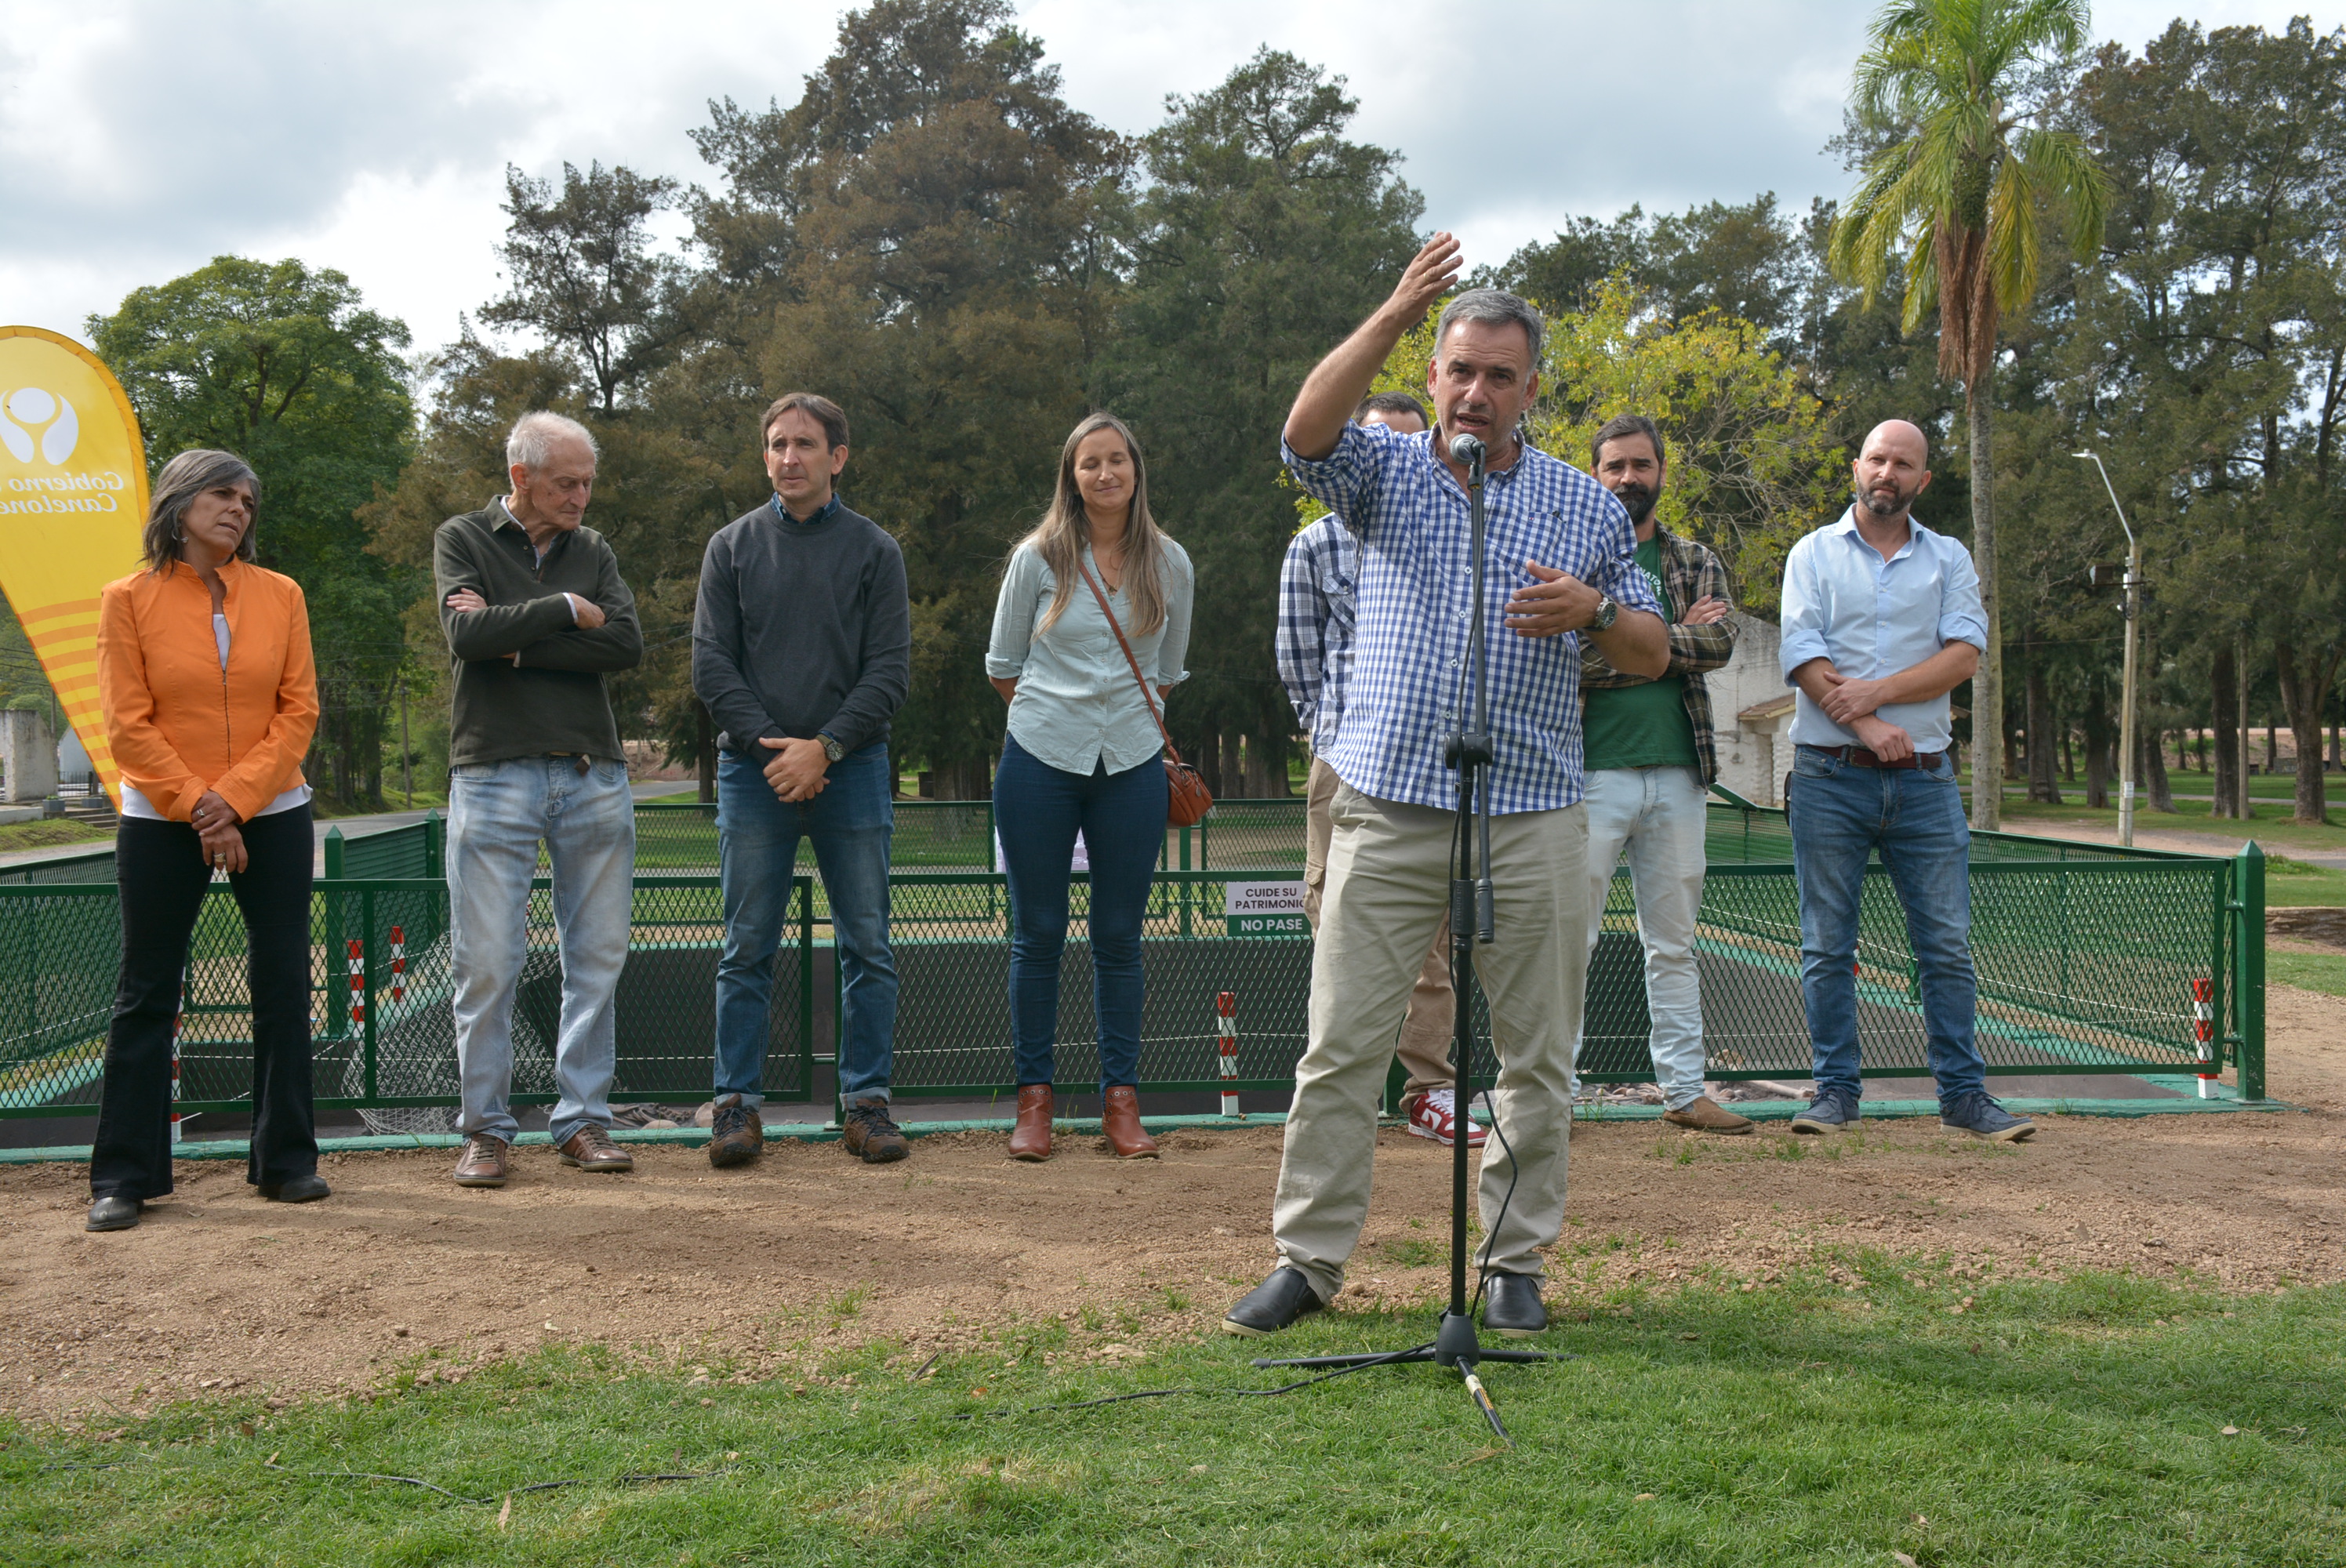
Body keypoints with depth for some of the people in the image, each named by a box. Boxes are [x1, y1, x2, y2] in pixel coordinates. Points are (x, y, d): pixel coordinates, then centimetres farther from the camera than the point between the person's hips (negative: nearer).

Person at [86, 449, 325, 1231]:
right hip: (160, 822, -2)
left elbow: (299, 710, -2)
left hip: (271, 815, 2)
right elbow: (129, 725, -5)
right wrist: (197, 807, -13)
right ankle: (124, 1177, 11)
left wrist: (235, 798, -12)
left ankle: (286, 1160, 17)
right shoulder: (129, 599, -2)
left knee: (283, 988, 6)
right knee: (146, 996, 3)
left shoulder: (281, 595, 3)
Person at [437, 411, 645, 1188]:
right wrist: (565, 610, -8)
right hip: (494, 775, -3)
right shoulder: (463, 540, 5)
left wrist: (513, 641, -9)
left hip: (594, 777, 3)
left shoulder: (594, 551, 12)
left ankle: (583, 1119, 14)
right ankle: (486, 1129, 9)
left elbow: (627, 645, -5)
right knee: (487, 962, -2)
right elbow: (466, 633, -14)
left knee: (596, 957, 5)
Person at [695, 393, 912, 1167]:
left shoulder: (874, 550, 6)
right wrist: (771, 745, -10)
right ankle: (738, 1103, 9)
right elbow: (711, 666, 3)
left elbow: (890, 671, 0)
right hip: (754, 771, 0)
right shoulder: (733, 546, 8)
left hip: (851, 767, 0)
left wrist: (825, 747, -12)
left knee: (867, 948, 2)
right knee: (747, 950, 2)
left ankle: (866, 1103, 10)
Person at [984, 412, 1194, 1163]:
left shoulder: (1170, 563, 6)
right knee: (1037, 932, 2)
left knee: (1120, 935, 4)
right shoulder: (1037, 558, 0)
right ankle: (1034, 1099, 9)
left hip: (1132, 764, 1)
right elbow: (1002, 665, 8)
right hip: (1041, 762, -1)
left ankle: (1121, 1100, 10)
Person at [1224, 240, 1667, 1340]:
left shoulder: (1588, 506, 11)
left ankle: (1515, 1262, 19)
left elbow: (1652, 654, 12)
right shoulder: (1386, 474, 9)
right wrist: (1397, 312, -21)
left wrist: (1593, 611, -10)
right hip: (1387, 808, -1)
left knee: (1536, 1056, 6)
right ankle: (1309, 1258, 9)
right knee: (1340, 1045, -1)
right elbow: (1307, 431, -14)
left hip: (1532, 822, 1)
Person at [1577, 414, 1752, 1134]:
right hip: (1591, 771, -3)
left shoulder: (1697, 564, 14)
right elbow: (1558, 656, -11)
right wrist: (1674, 641, -7)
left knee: (1674, 943, 9)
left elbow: (1720, 643, -4)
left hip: (1677, 776, 4)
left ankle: (1684, 1090, 15)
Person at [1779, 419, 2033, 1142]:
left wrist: (1878, 690, -14)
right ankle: (1836, 1090, 10)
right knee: (1827, 945, 1)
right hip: (1831, 777, -1)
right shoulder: (1814, 554, 8)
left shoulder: (1949, 560, 12)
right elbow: (1803, 657, -5)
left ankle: (1964, 1092, 9)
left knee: (1948, 943, 1)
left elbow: (1964, 654, -2)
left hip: (1925, 779, 2)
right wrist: (1868, 726, -15)